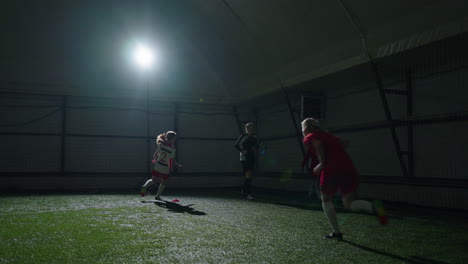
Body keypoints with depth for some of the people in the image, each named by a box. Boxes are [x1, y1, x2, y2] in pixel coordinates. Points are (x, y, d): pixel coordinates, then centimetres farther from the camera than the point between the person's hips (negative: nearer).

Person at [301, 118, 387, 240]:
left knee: (326, 199, 16)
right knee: (349, 203, 7)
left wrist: (322, 163, -16)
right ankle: (374, 207, -22)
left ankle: (336, 232, 12)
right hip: (349, 168, 6)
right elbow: (342, 143, 25)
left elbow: (318, 143, -12)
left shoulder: (310, 137, 8)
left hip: (332, 169, -6)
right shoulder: (328, 135, 31)